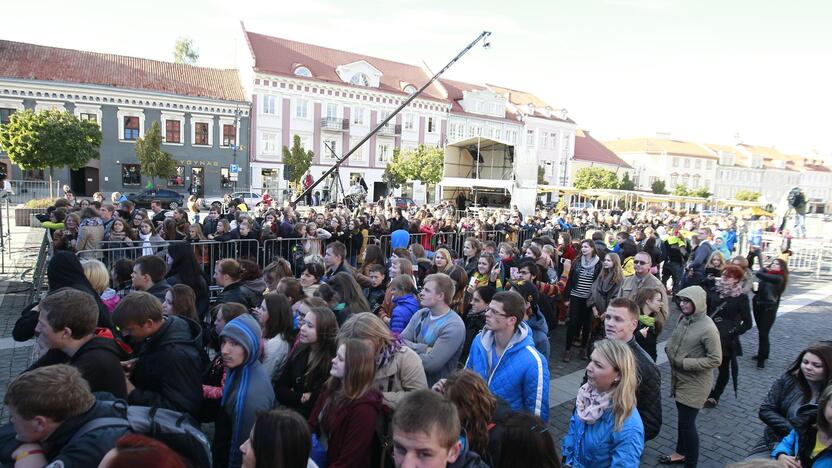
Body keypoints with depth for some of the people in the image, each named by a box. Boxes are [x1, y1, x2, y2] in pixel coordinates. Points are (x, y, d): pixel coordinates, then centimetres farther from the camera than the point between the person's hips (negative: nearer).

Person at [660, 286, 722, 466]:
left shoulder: (708, 328, -23)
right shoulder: (684, 319, -1)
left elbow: (715, 360, -21)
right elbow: (675, 341, 15)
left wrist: (684, 363, -22)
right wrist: (669, 348, -7)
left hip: (695, 384, -7)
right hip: (679, 379, 7)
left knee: (687, 423, 4)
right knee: (682, 419, 22)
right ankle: (681, 453, 40)